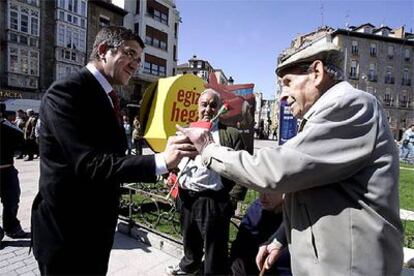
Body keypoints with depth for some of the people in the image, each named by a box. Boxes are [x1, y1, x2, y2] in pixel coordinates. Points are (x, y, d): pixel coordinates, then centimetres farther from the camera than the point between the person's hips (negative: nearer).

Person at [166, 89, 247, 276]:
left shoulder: (231, 134, -6)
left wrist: (233, 199, -13)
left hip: (213, 201, -6)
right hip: (185, 198, 6)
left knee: (215, 250, 8)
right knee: (189, 241, 27)